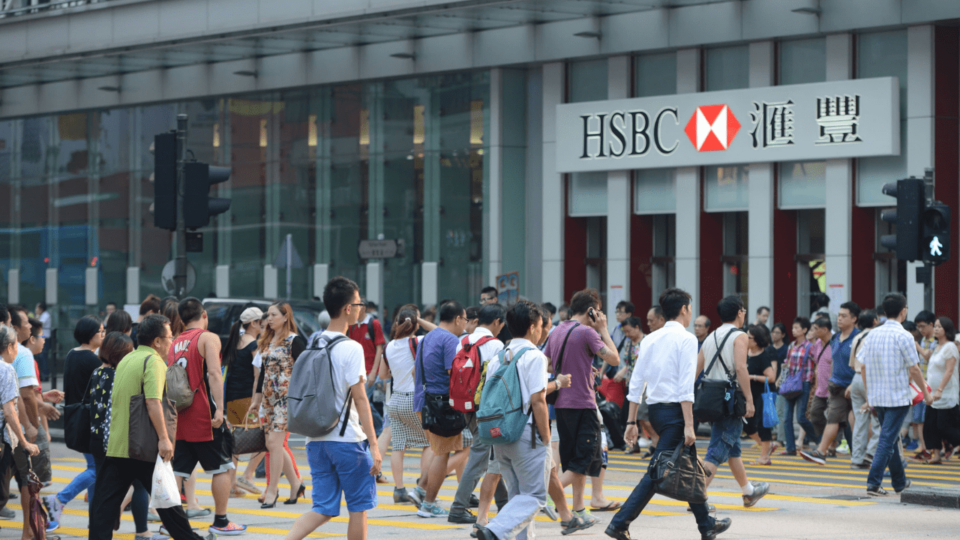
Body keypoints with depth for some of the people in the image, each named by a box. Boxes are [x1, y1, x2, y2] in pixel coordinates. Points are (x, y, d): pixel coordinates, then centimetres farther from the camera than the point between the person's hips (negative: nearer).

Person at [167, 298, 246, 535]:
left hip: (180, 417, 6)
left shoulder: (174, 345, 15)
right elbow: (214, 373, -18)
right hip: (204, 416, -6)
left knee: (179, 470, 8)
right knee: (222, 467, 6)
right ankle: (220, 521, 8)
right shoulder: (208, 338, -5)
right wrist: (219, 409, -24)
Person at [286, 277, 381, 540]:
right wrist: (374, 445, -13)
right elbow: (360, 399, -15)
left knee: (324, 509, 9)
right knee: (359, 506, 8)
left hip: (316, 439, 6)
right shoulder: (351, 348, -13)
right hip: (348, 439, -6)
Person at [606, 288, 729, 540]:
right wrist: (688, 425, -17)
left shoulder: (650, 339, 11)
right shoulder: (686, 339, -8)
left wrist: (632, 421, 13)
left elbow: (636, 382, 10)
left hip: (654, 409, 8)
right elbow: (686, 387, -16)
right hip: (674, 409, -8)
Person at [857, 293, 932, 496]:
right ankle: (873, 483, -14)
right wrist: (926, 393, 1)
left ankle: (900, 482, 28)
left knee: (890, 438, 18)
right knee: (887, 439, -6)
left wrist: (868, 392, 19)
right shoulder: (903, 336, -13)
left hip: (877, 396, 6)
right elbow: (914, 369, -10)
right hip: (898, 396, -6)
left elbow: (863, 366, 8)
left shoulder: (872, 334, 5)